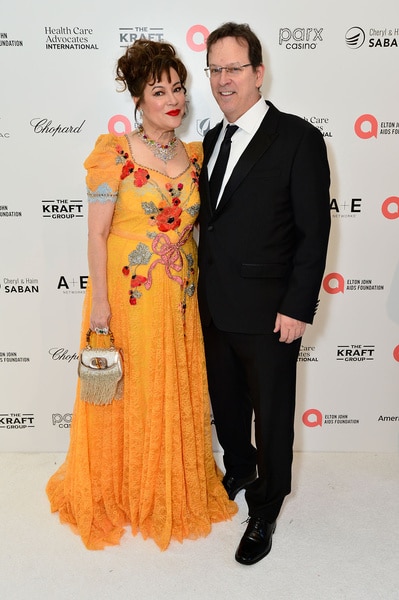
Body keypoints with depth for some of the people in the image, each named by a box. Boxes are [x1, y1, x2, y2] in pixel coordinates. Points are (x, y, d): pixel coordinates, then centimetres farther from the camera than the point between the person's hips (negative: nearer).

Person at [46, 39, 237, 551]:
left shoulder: (193, 156, 7)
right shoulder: (115, 152, -9)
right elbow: (97, 233, -11)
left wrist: (198, 287, 10)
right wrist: (100, 301, -15)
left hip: (180, 296, 5)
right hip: (127, 293, -5)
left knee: (178, 394, 15)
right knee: (125, 394, 9)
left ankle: (178, 489, 37)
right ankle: (120, 493, 32)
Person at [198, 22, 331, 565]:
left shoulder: (298, 138, -10)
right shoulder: (213, 140, 11)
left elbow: (314, 231, -13)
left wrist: (298, 309, -16)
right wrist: (203, 289, 9)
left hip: (268, 314, -6)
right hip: (215, 307, 7)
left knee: (272, 414, 11)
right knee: (226, 404, 22)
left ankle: (265, 511, 32)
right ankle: (239, 473, 49)